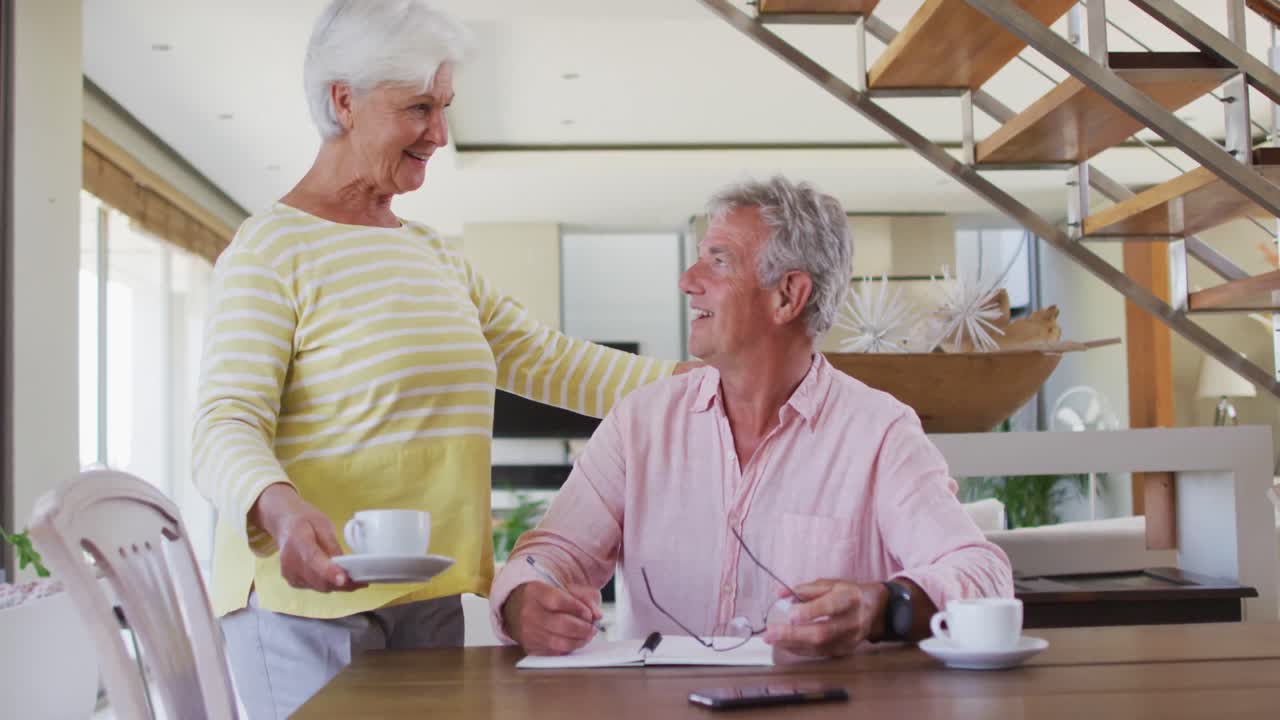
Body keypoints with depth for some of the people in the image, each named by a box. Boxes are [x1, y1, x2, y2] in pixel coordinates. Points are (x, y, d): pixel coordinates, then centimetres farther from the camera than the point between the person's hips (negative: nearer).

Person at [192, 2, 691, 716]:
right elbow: (227, 427, -16)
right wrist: (280, 508, -37)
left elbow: (543, 359, 12)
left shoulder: (432, 252, 17)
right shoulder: (272, 248, -8)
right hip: (311, 596, -7)